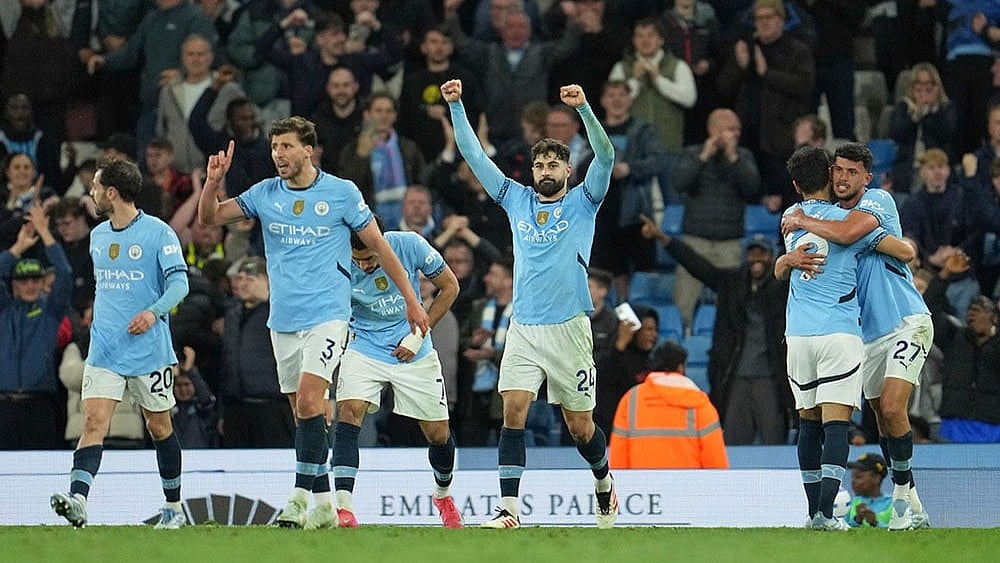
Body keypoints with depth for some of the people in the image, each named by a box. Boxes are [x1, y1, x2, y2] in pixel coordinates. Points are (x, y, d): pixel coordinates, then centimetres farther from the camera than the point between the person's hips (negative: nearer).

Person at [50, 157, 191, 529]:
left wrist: (154, 311, -29)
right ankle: (77, 502, -29)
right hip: (104, 351, 4)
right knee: (93, 421, -13)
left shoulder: (158, 233, -8)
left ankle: (174, 507, 25)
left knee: (159, 428, 9)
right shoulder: (98, 235, 12)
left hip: (149, 351, -4)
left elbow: (179, 282, -13)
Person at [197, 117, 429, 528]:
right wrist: (213, 182, -13)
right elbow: (209, 217, 7)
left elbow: (379, 246, 3)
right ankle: (324, 501, 14)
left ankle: (300, 496, -20)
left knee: (309, 399, -20)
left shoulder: (342, 193, -3)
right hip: (284, 320, 4)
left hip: (327, 314, -4)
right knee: (306, 412, 7)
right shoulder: (265, 194, 6)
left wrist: (411, 300, 5)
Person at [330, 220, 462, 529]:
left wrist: (418, 335, -10)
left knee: (438, 434, 7)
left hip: (413, 352, 1)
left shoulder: (409, 245, -18)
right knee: (348, 413, -25)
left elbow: (450, 286, -5)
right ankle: (343, 507, -31)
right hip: (364, 348, -1)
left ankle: (443, 494, 38)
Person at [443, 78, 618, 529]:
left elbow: (605, 156, -12)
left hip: (568, 327, -2)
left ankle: (604, 482, 33)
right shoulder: (517, 201, 12)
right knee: (513, 411, -13)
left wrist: (583, 109, -24)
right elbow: (474, 155, 11)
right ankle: (508, 508, -16)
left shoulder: (582, 203, 4)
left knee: (580, 426, 5)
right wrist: (456, 106, 2)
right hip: (523, 327, 2)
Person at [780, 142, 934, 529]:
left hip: (907, 323, -7)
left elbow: (847, 233, -29)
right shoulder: (828, 216, 11)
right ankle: (909, 508, 15)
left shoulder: (878, 201, -9)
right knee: (883, 420, 6)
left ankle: (903, 493, -8)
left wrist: (801, 221, -14)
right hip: (870, 334, 7)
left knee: (892, 408, -21)